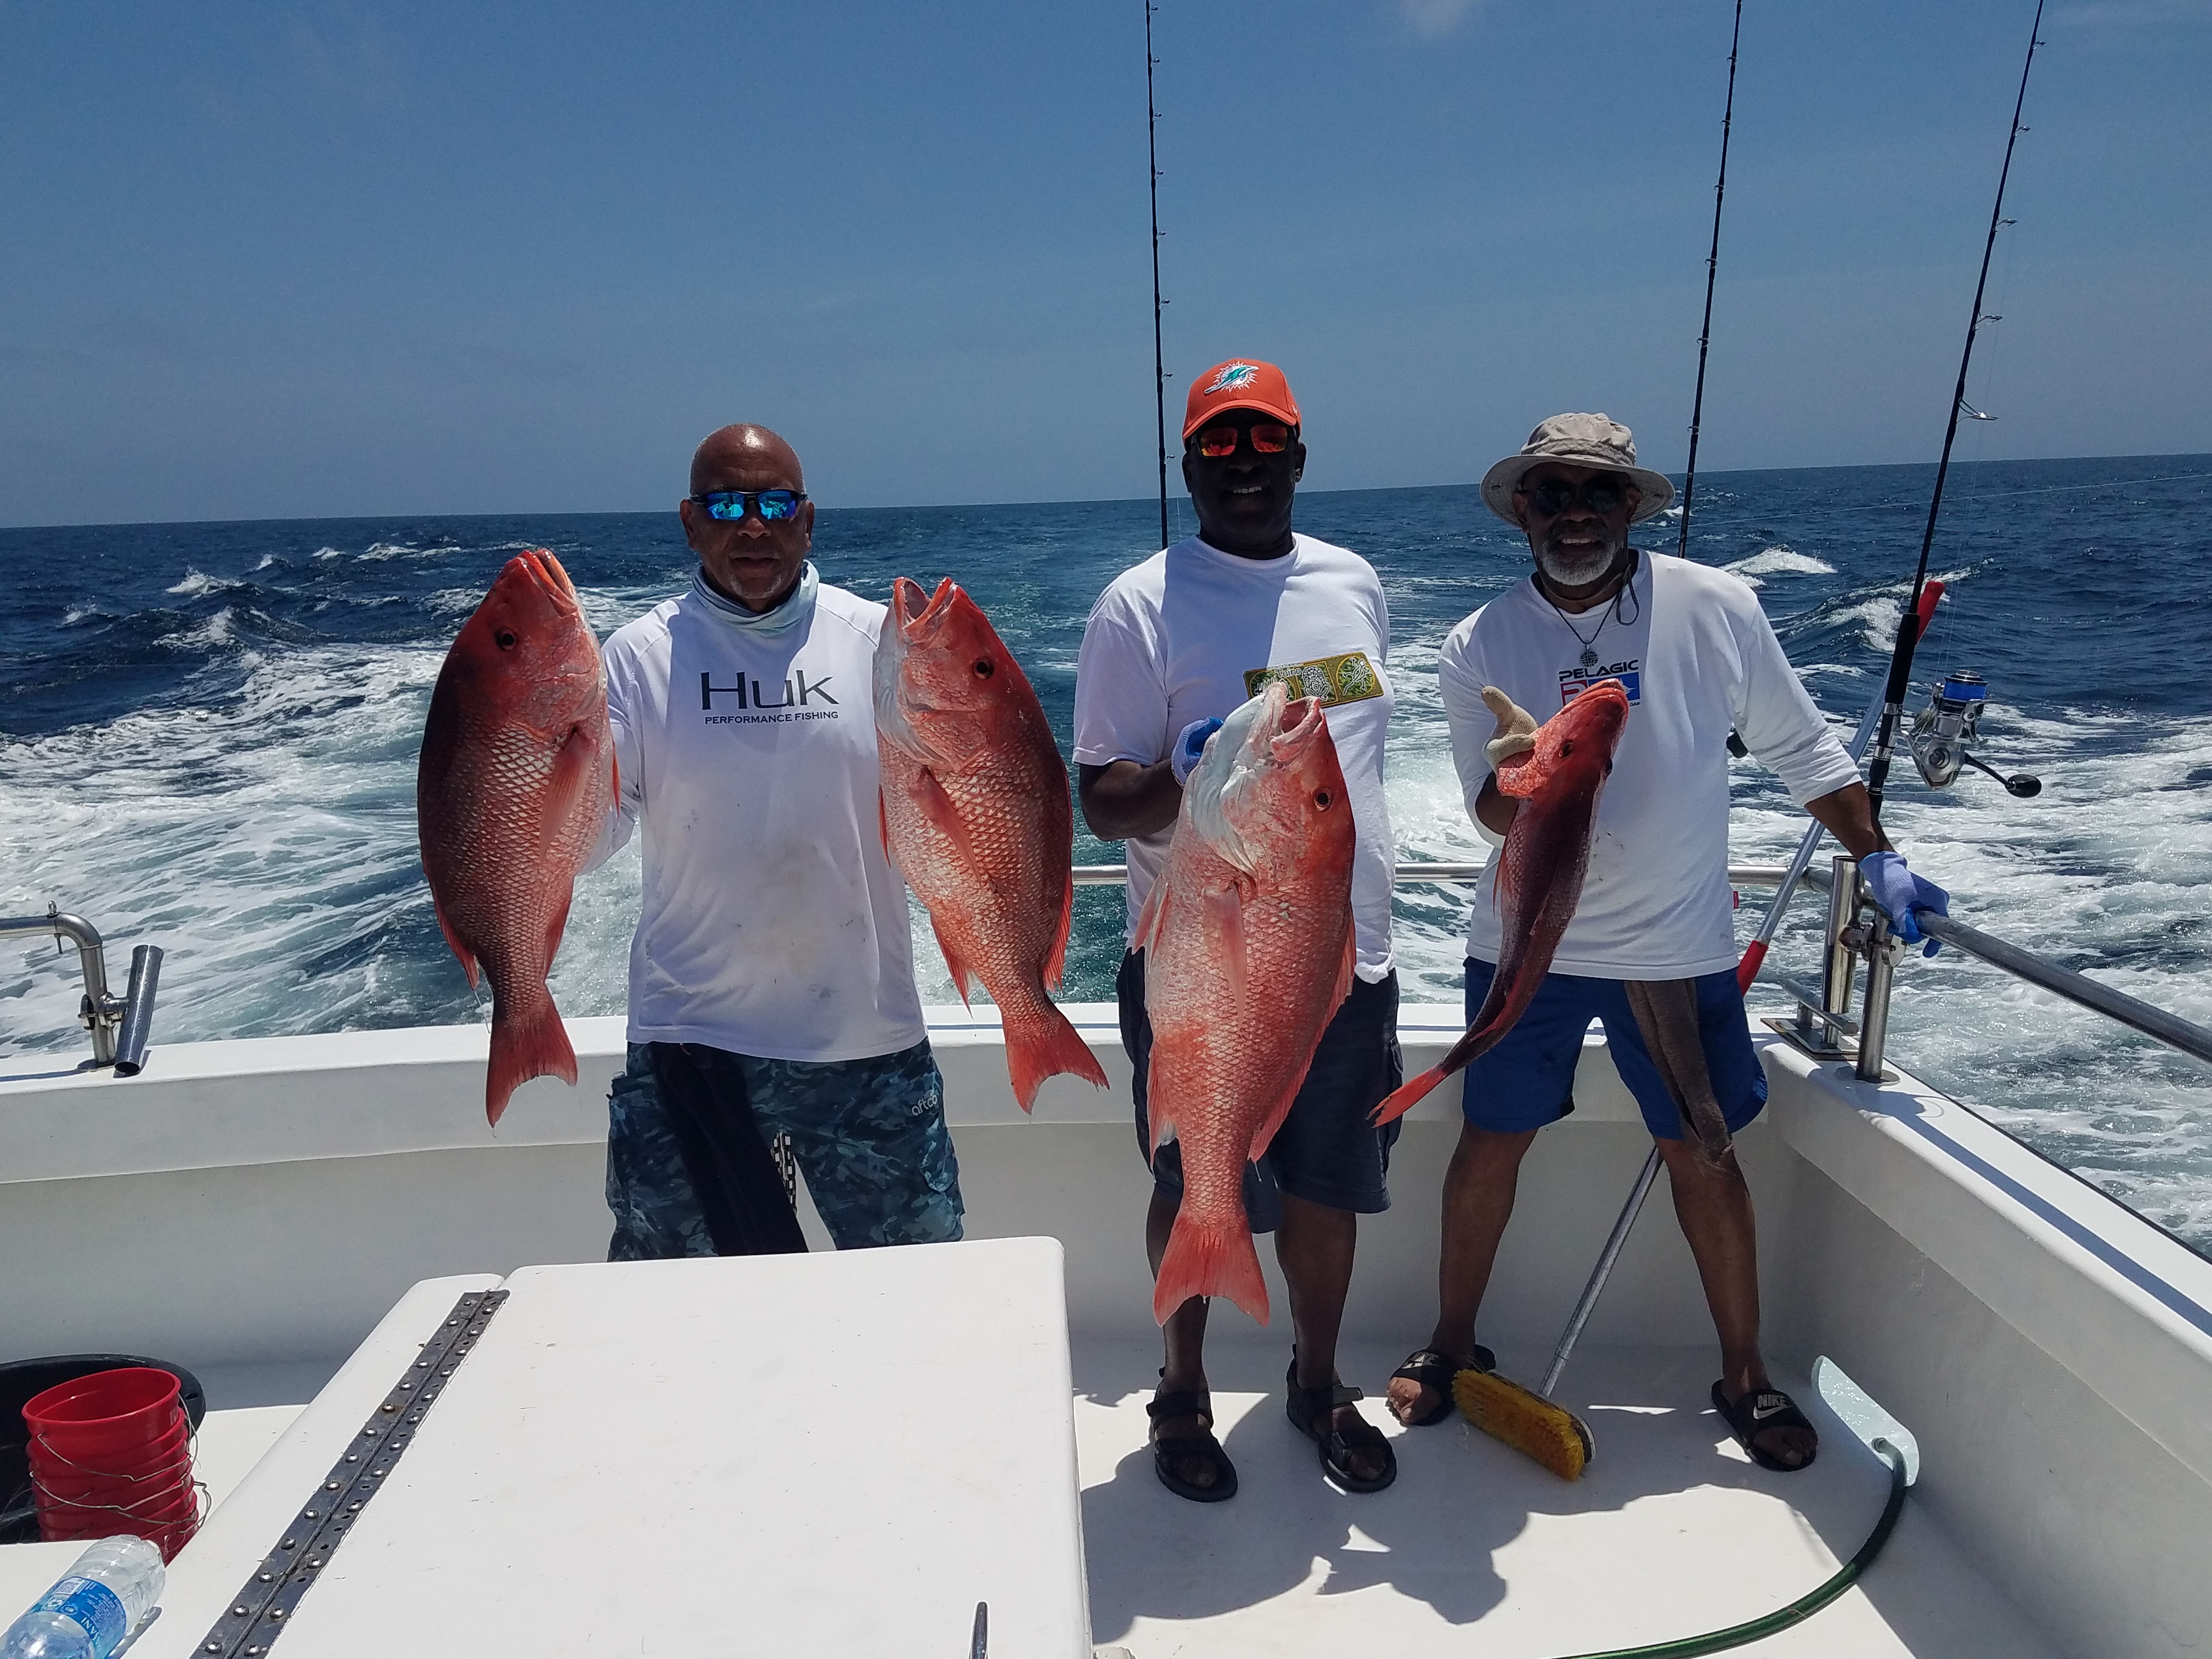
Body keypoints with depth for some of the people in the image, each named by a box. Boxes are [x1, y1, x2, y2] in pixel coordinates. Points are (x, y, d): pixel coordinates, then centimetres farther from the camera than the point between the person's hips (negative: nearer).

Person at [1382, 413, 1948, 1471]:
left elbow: (1801, 748, 5)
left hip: (1678, 947, 0)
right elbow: (1491, 811, -10)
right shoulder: (1478, 647, -6)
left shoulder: (1714, 608, -7)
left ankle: (1745, 1374, 30)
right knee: (1490, 1147, 10)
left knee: (1703, 1156, 9)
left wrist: (1878, 859, 5)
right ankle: (1451, 1345, 30)